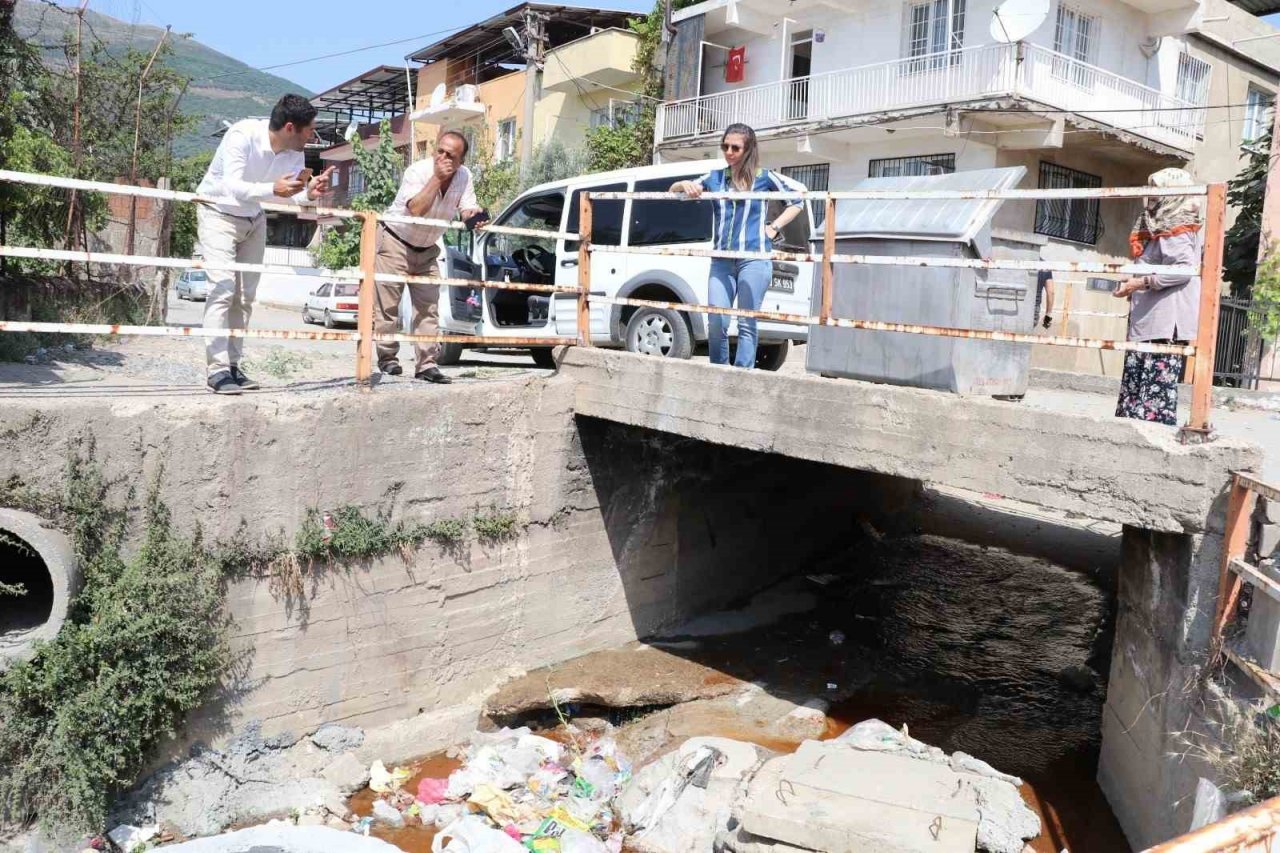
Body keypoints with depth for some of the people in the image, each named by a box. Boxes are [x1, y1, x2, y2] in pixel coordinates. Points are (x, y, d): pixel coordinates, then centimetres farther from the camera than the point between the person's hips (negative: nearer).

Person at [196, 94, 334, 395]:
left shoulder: (295, 152, -12)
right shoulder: (242, 134, -28)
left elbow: (294, 194, -14)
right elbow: (232, 187, -38)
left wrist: (309, 194, -37)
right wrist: (272, 189, -54)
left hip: (254, 219, 6)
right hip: (219, 213, -6)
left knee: (246, 295, 6)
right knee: (223, 288, -17)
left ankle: (233, 365, 13)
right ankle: (217, 370, -16)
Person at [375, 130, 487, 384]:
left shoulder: (464, 176, -7)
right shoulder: (417, 171, -22)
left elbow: (468, 209, -8)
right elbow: (416, 209, -37)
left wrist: (475, 215, -32)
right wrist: (437, 178, -36)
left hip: (427, 249, 5)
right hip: (396, 241, -5)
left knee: (429, 307, -1)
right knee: (387, 303, -3)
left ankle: (427, 364, 1)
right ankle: (387, 358, 9)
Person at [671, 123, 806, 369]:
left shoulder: (764, 178, 5)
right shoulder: (715, 178, 12)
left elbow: (799, 195, 13)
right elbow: (673, 190, 19)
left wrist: (774, 227, 6)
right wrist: (684, 185, -5)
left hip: (754, 259, -3)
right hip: (721, 261, 3)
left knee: (747, 324, -3)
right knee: (716, 323, -5)